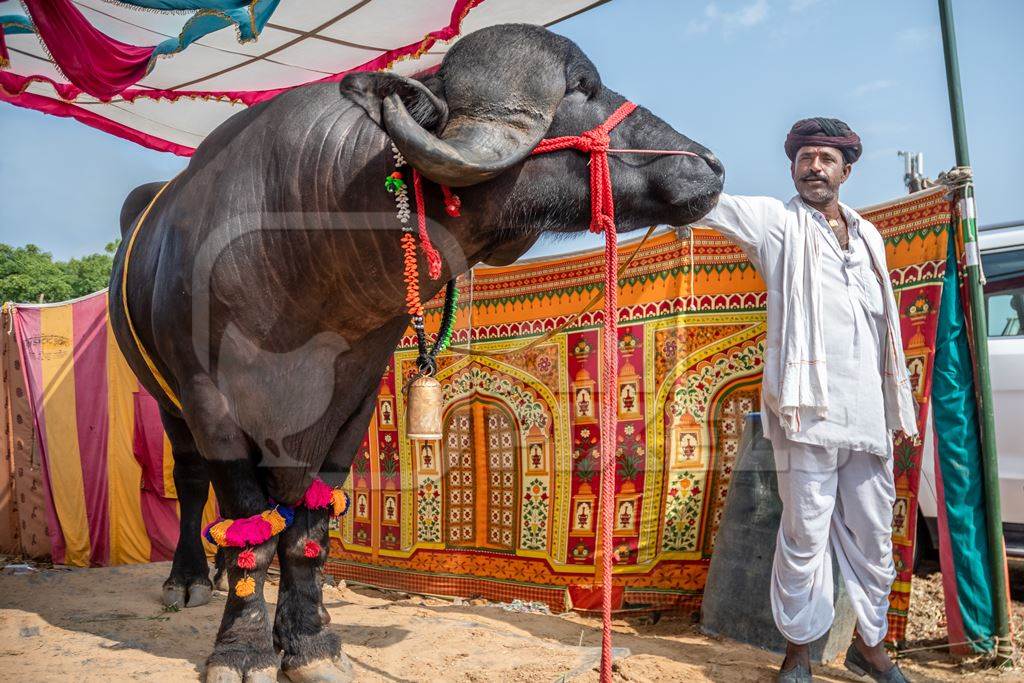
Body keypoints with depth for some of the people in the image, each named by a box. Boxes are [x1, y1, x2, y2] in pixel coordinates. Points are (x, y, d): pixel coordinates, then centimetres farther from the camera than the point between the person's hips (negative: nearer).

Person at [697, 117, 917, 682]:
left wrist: (896, 404, 23)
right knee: (805, 534, -3)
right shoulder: (778, 221, 5)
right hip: (808, 407, -5)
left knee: (873, 535, 11)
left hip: (868, 413, 5)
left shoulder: (868, 235, 20)